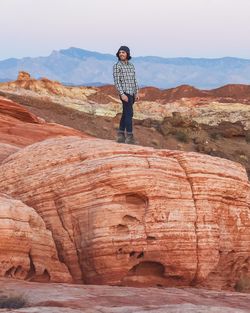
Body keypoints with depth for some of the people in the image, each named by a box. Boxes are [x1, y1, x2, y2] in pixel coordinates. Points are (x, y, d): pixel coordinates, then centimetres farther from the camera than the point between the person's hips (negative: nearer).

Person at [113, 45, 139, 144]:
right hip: (125, 93, -8)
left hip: (132, 93, 8)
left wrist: (137, 93, 9)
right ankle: (130, 137, -13)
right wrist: (122, 94, -20)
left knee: (125, 114, 10)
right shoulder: (117, 66, -8)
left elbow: (134, 80, 16)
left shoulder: (131, 65, 13)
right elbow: (116, 81, -13)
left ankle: (120, 136, 15)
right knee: (129, 113, -12)